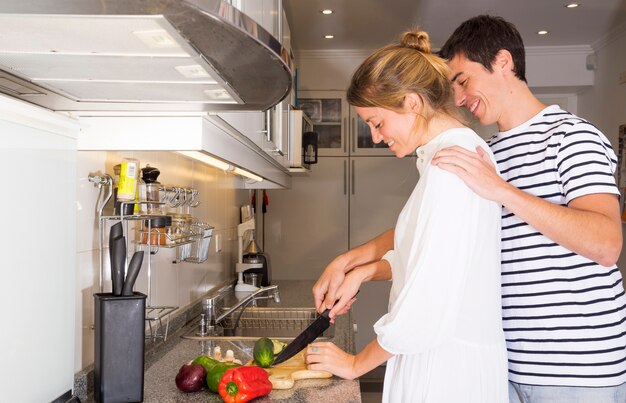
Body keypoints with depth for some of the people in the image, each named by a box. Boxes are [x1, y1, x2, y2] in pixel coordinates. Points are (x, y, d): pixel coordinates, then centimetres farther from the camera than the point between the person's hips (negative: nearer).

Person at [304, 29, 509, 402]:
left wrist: (356, 364, -10)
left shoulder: (451, 162, -21)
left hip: (448, 371, -9)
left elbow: (427, 301, -22)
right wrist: (364, 270, 12)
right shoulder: (462, 149, 10)